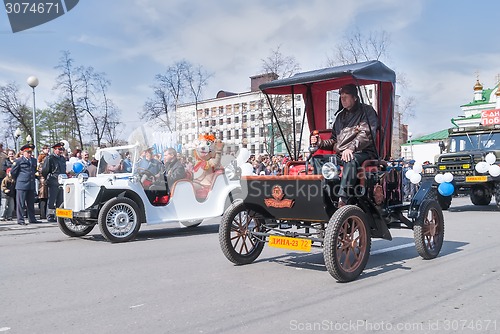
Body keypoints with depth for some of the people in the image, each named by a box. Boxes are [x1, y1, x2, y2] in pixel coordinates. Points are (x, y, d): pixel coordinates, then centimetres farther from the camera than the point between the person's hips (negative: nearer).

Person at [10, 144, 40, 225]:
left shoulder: (34, 160, 13)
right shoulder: (19, 161, -3)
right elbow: (12, 172, 1)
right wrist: (18, 180, 10)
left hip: (31, 185, 5)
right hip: (21, 185, -5)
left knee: (31, 203, 11)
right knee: (20, 203, -1)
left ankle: (32, 219, 17)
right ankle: (20, 220, 3)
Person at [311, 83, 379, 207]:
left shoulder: (366, 111, 5)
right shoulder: (340, 116, 24)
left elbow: (367, 134, -13)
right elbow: (334, 140, 26)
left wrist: (351, 148, -28)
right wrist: (321, 143, 4)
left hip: (363, 153, -6)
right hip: (341, 155, 7)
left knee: (350, 160, -40)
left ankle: (342, 200, -52)